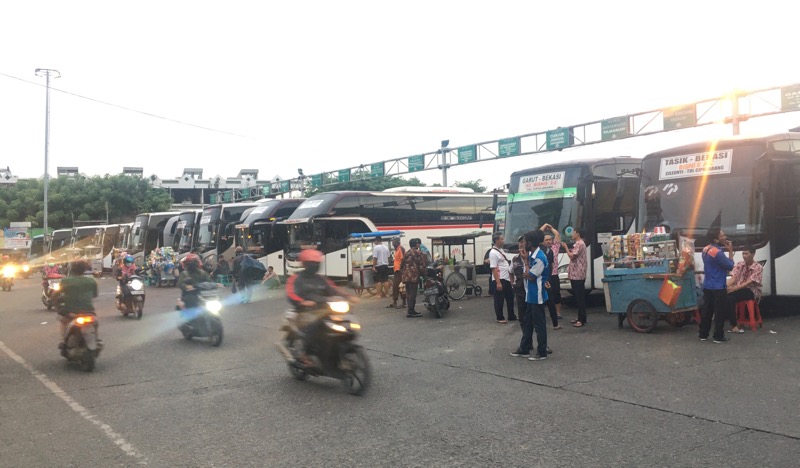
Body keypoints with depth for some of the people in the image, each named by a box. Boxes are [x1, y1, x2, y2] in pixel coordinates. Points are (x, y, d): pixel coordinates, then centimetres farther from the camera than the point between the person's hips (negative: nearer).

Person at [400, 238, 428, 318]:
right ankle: (410, 311, -7)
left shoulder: (407, 253, 17)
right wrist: (423, 272, 4)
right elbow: (422, 265, -10)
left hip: (406, 276, 8)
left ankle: (411, 310, 19)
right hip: (414, 276, -8)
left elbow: (402, 265, 18)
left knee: (408, 293, 12)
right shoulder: (419, 253, -4)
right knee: (413, 294, -6)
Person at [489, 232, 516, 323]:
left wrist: (510, 277, 17)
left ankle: (511, 316, 28)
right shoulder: (493, 253, -16)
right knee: (499, 299, 1)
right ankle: (500, 318, 10)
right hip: (499, 279, -9)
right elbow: (494, 269, -20)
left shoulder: (500, 250, 11)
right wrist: (498, 282, -23)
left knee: (510, 297, 16)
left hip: (506, 279, 9)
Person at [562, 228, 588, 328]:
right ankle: (580, 318, 19)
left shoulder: (580, 244, -13)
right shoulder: (578, 244, 18)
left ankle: (582, 320, -7)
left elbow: (572, 256, -19)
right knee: (578, 297, 13)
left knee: (580, 298, -8)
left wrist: (565, 247, -7)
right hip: (575, 274, 10)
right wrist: (567, 248, 10)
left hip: (578, 275, -10)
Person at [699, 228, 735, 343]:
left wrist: (724, 249, 4)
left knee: (707, 311, 13)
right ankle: (718, 337, 5)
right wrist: (730, 251, -8)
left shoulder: (706, 249, 6)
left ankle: (703, 335, 18)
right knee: (720, 312, 1)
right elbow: (730, 266, -14)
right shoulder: (717, 253, -23)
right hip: (718, 287, -9)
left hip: (707, 286, 9)